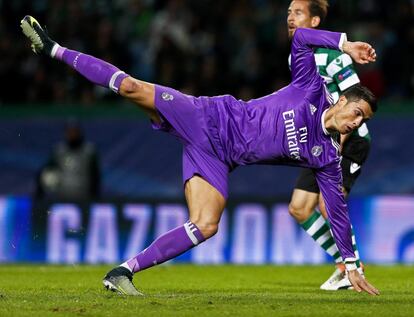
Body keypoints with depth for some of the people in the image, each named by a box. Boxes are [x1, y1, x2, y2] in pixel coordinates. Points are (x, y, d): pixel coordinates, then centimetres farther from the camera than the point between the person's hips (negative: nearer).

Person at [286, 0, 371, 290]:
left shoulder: (332, 54, -16)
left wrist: (340, 141, -24)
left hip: (349, 142, -9)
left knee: (328, 203, -21)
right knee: (299, 208, 4)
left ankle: (354, 268, -6)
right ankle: (345, 264, 16)